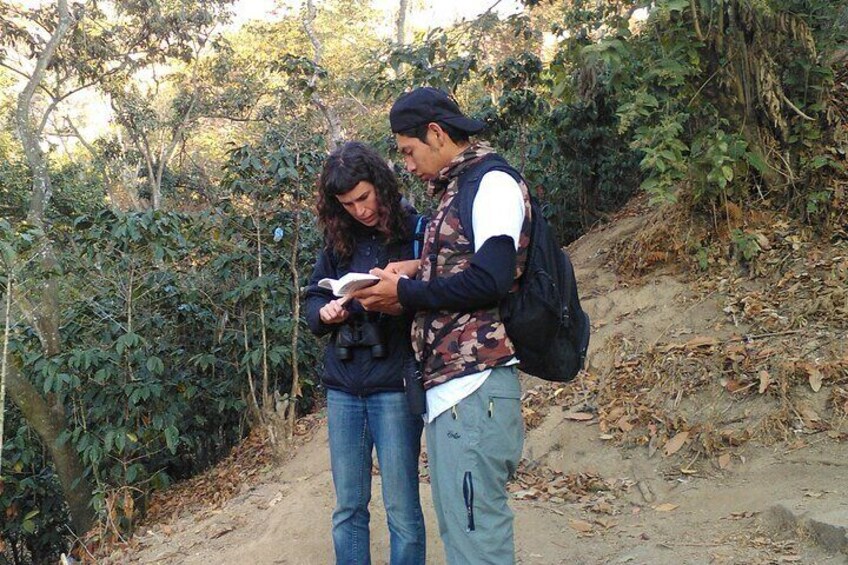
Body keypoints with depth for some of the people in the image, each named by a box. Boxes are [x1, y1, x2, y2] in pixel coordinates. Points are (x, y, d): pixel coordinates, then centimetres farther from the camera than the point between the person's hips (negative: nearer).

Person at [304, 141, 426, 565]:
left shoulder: (415, 232, -5)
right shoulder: (339, 241, 10)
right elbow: (312, 299, 15)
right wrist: (325, 313, -7)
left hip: (394, 386, -5)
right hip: (343, 387, 5)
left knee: (401, 510, 2)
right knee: (348, 509, 12)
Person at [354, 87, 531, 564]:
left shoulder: (494, 183, -6)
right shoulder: (457, 192, 22)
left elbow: (491, 280, -17)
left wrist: (406, 293, -7)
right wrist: (416, 274, 10)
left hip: (476, 386, -10)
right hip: (445, 387, 10)